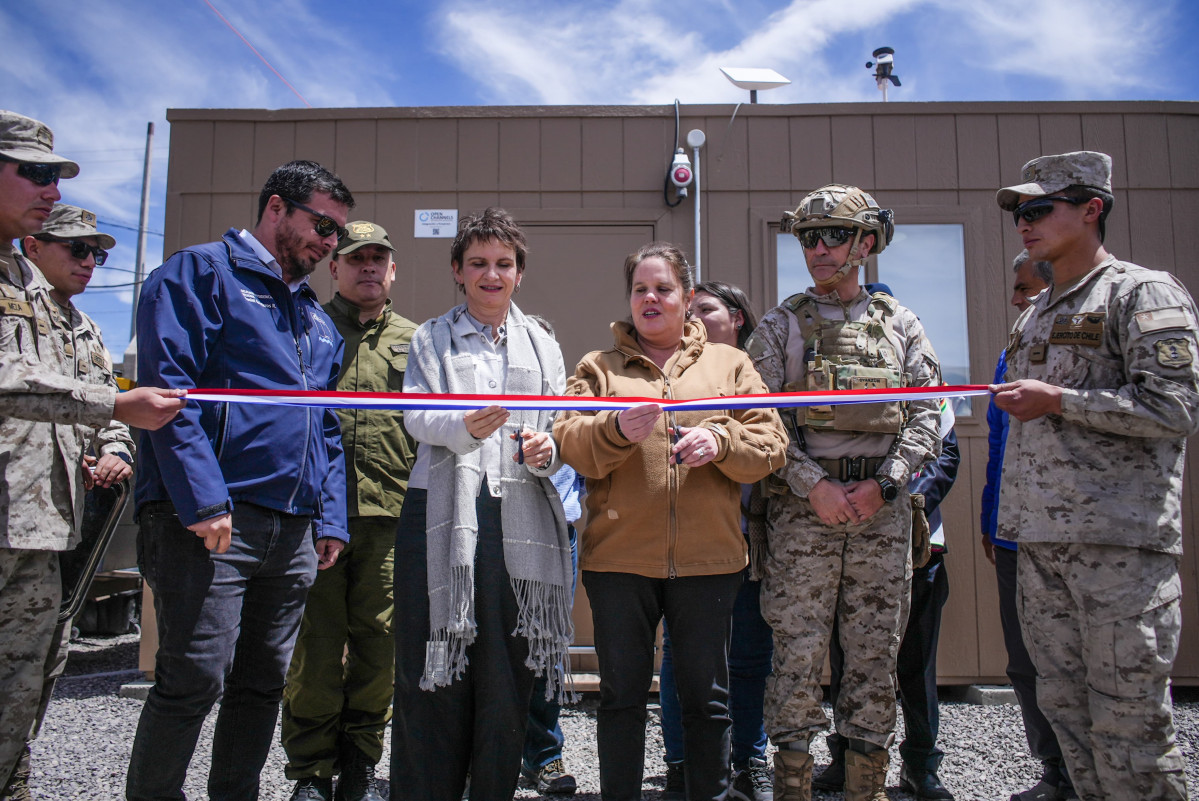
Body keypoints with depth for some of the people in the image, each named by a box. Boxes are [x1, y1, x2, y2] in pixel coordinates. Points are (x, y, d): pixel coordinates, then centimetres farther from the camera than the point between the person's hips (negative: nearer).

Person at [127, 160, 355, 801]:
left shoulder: (318, 321, 23)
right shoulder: (202, 273, 1)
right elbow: (170, 386, -11)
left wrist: (330, 518, 12)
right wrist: (203, 498, -19)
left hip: (292, 531, 7)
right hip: (210, 518, -7)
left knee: (262, 685, 11)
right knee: (194, 681, -7)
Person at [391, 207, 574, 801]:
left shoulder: (541, 345, 19)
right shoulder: (431, 339, 13)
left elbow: (562, 428, 14)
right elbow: (416, 416, -4)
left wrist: (547, 450, -10)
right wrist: (464, 426, -25)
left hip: (520, 514, 2)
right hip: (445, 512, -1)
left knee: (507, 673, 3)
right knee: (432, 672, -2)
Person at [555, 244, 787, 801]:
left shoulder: (730, 364, 12)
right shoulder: (599, 366, 10)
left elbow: (769, 444, 4)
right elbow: (571, 442, -3)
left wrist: (721, 441, -15)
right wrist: (617, 430, -22)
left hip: (707, 560, 1)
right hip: (619, 556, 0)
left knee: (706, 698, 10)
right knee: (621, 694, 10)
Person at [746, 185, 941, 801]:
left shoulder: (900, 323, 11)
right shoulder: (782, 324, 6)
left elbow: (925, 413, 5)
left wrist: (885, 483, -8)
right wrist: (814, 485, -12)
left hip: (882, 506, 2)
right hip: (804, 504, -2)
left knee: (875, 652, 7)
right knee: (798, 647, 0)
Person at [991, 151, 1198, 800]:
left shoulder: (1144, 293, -2)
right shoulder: (1033, 315, 21)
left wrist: (1057, 400, -12)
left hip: (1120, 545, -7)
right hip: (1039, 543, 8)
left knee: (1128, 723, -3)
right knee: (1063, 709, 12)